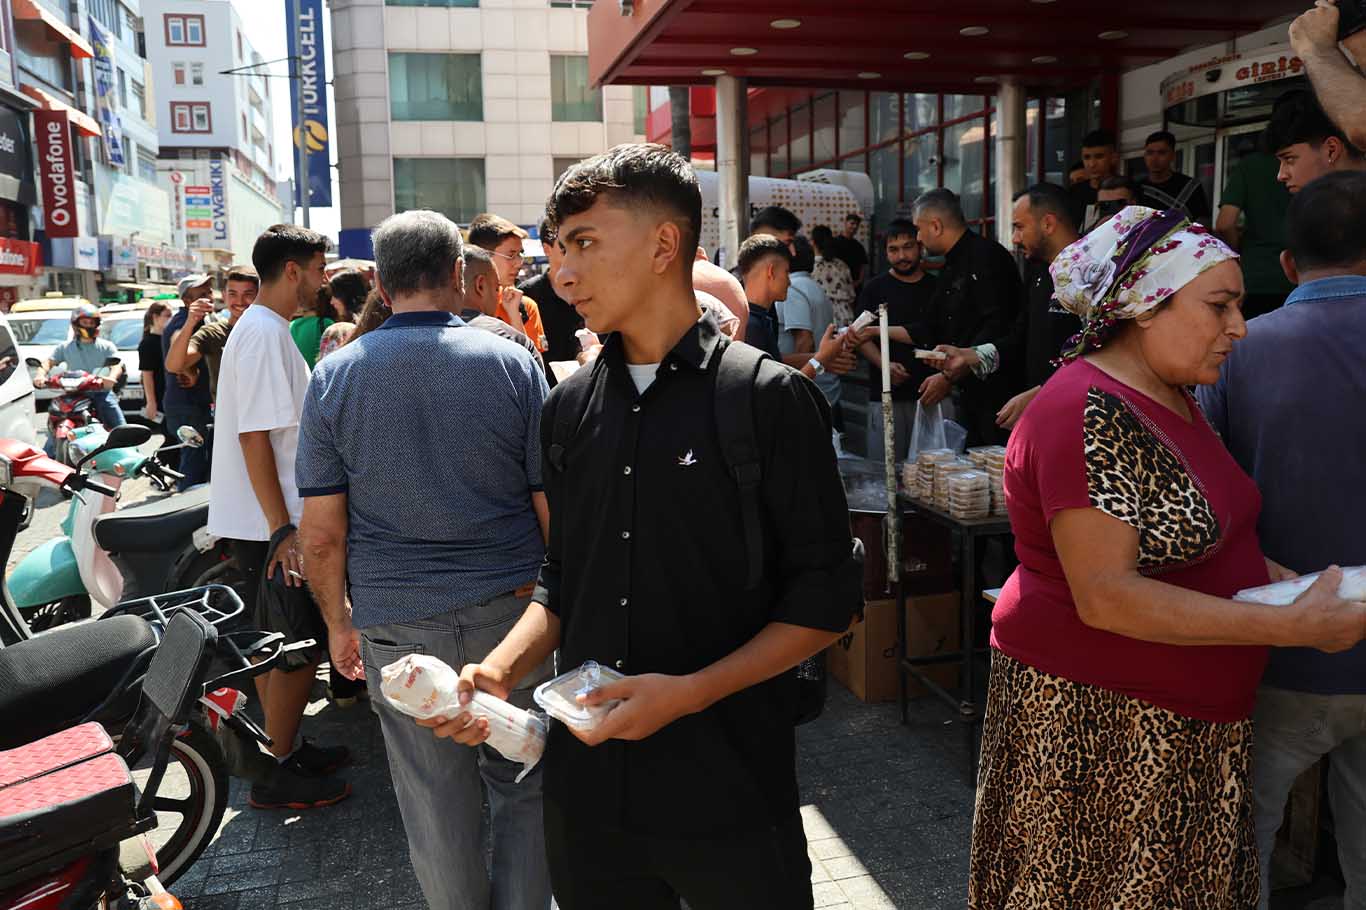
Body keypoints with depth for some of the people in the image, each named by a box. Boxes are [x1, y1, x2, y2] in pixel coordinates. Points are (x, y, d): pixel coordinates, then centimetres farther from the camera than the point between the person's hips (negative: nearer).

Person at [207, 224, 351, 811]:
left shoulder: (261, 328, 15)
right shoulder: (265, 333, -17)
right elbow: (255, 436, -23)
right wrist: (282, 529, -24)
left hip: (264, 521, 10)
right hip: (268, 524, -10)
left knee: (275, 644, 18)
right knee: (301, 649, -3)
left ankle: (286, 748, 30)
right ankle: (279, 776, 8)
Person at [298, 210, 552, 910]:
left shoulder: (334, 376, -3)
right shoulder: (512, 364, -5)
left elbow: (322, 534, -2)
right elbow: (555, 510, -6)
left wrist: (339, 622, 12)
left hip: (397, 623, 1)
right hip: (513, 612, -1)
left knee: (436, 807, 16)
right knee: (523, 788, 16)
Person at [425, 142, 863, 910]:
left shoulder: (770, 399, -10)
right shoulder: (571, 406, 6)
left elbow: (825, 600, -9)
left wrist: (689, 692, -18)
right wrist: (500, 670, -3)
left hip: (727, 788, -4)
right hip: (587, 785, 5)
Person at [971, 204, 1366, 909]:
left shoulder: (1172, 399, 9)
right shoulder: (1088, 415, -21)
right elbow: (1104, 595, -27)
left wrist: (1289, 583, 2)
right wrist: (1291, 627, -24)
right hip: (1097, 724, -9)